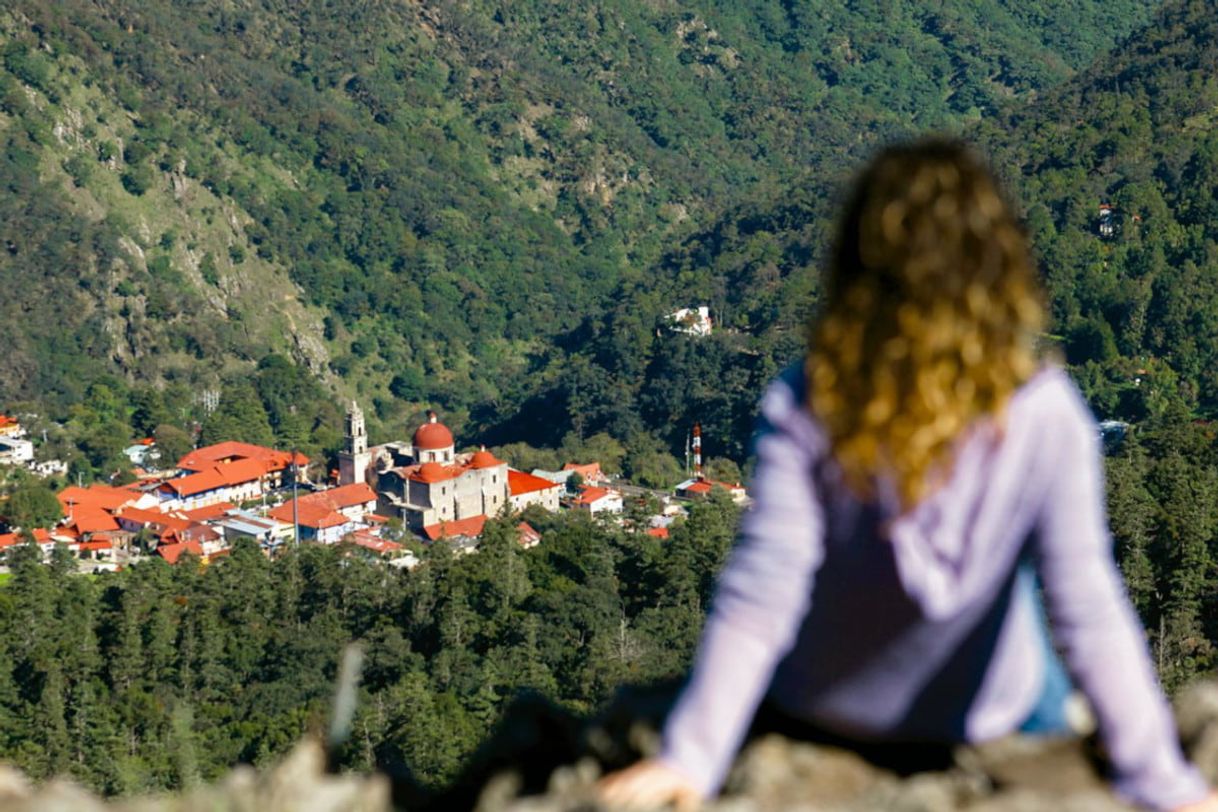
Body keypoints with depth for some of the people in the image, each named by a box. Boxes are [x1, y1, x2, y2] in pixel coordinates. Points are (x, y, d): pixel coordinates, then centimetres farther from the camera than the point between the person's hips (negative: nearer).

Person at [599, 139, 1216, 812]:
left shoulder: (804, 407, -24)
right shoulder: (1044, 416, -25)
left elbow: (759, 595, -27)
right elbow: (1087, 608, -24)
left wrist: (691, 757, -22)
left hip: (815, 713, 1)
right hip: (985, 723, 0)